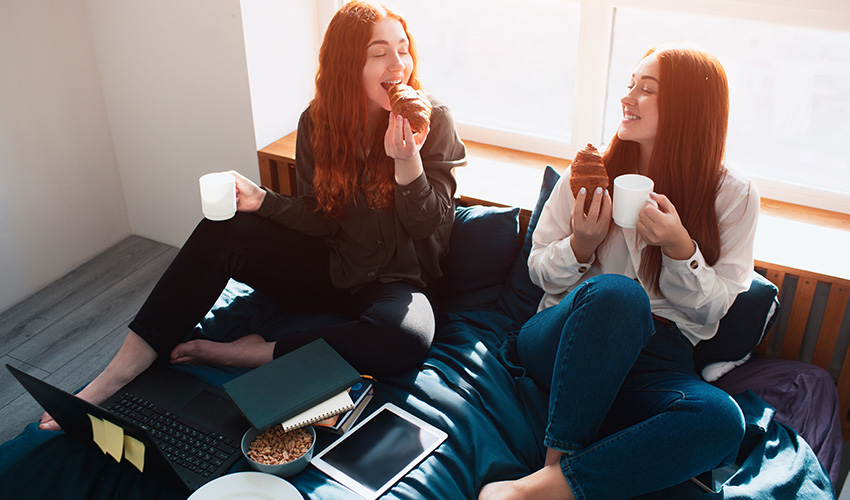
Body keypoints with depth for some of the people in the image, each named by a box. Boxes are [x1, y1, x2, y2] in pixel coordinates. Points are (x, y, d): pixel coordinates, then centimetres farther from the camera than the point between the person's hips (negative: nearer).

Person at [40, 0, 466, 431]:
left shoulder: (433, 122, -11)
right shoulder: (319, 121, -3)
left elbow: (428, 225, -13)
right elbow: (322, 219, -1)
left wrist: (406, 160, -30)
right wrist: (262, 201, -18)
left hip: (393, 281, -2)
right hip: (332, 267, 3)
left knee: (408, 338, -39)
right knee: (223, 230, -21)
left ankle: (251, 353, -25)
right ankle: (124, 368, -19)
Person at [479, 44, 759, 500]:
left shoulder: (733, 196, 5)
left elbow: (712, 310, 3)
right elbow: (539, 272, 11)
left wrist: (679, 247, -16)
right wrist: (581, 246, -11)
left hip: (655, 365, 1)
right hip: (562, 339, 0)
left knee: (720, 420, -34)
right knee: (616, 291, -37)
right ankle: (558, 462, -26)